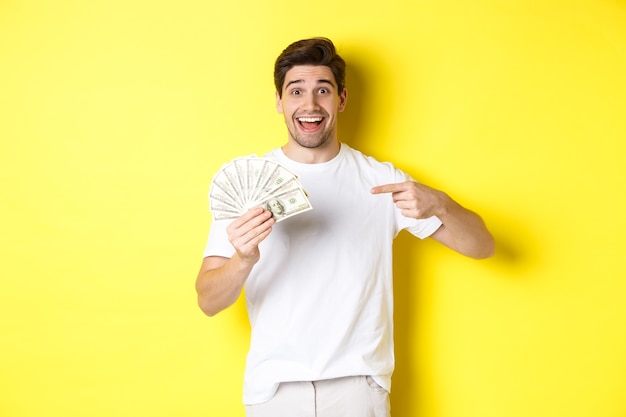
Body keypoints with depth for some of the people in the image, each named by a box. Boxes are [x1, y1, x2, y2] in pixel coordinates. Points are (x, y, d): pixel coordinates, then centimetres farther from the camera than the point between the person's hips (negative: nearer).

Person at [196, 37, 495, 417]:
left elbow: (482, 247, -1)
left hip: (358, 384, 0)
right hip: (273, 386, 0)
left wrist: (439, 204, -21)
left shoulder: (381, 180, -1)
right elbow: (208, 302, -7)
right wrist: (243, 260, -28)